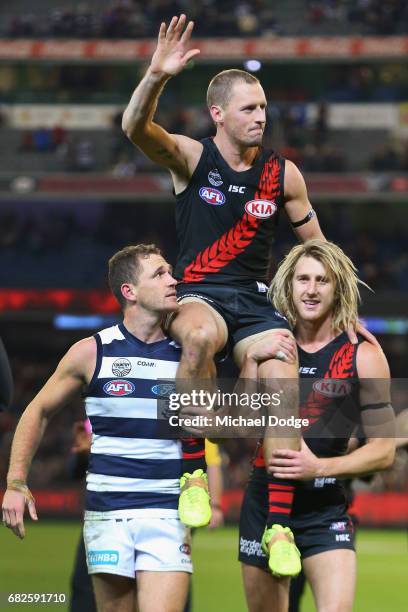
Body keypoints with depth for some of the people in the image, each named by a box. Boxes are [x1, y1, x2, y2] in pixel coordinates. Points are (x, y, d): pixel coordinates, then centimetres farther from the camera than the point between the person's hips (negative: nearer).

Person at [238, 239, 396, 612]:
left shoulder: (362, 356, -5)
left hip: (325, 509, -3)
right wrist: (252, 361, -14)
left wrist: (319, 467, -19)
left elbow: (384, 450, -5)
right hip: (264, 499, 3)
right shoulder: (270, 347, 4)